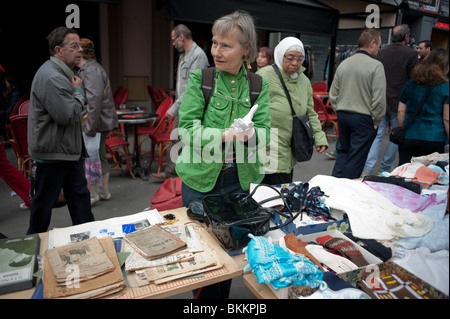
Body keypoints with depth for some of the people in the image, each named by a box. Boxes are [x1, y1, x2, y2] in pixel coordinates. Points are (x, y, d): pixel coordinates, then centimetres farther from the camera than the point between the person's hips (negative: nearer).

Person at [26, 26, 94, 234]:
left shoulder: (63, 73, 15)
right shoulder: (51, 78, -21)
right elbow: (66, 115, -26)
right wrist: (78, 91, -12)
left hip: (69, 151, 10)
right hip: (53, 153, -10)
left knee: (79, 196, 14)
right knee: (44, 202, 7)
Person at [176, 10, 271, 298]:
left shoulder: (258, 85, 0)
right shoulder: (200, 78, -6)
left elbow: (265, 132, -4)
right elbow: (187, 127, -12)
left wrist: (249, 134, -27)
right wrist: (224, 135, -28)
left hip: (239, 178, 2)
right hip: (200, 177, -2)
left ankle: (224, 296, 41)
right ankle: (206, 297, 37)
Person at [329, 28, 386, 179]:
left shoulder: (344, 64, 6)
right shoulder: (376, 66, -12)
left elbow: (333, 95, 9)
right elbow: (379, 99, -15)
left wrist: (340, 112, 16)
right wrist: (376, 122, -4)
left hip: (342, 115, 6)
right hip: (363, 118, -6)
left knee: (342, 152, 19)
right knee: (356, 158, 4)